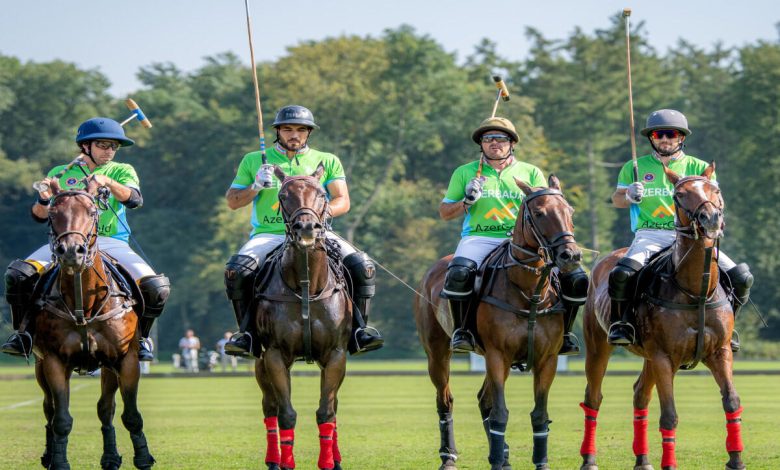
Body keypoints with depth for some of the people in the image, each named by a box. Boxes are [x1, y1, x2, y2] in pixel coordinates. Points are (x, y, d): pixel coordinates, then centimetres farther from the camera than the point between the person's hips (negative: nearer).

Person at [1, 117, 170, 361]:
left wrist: (108, 182, -28)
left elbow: (134, 199, -9)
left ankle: (139, 336, 4)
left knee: (156, 287, -22)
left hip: (111, 242, 0)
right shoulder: (60, 174, 15)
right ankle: (24, 333, -8)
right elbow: (40, 215, 7)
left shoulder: (122, 171, 13)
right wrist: (43, 200, -17)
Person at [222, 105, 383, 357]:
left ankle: (358, 331, -8)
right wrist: (256, 186, -7)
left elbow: (342, 201, 6)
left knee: (363, 267, -21)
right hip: (269, 234, -1)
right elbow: (232, 201, 13)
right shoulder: (254, 161, 14)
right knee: (237, 270, -30)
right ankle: (247, 332, -13)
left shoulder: (328, 161, 14)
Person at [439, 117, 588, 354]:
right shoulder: (465, 173, 14)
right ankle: (461, 330, -18)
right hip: (479, 238, -1)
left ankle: (563, 334, 1)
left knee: (576, 279, -17)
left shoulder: (531, 173, 15)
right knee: (459, 272, -38)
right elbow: (444, 212, 16)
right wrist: (467, 202, -5)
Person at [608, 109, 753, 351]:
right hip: (650, 235, -1)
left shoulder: (699, 168, 11)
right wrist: (630, 195, -7)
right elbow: (616, 199, 16)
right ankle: (620, 324, -9)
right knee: (622, 272, -33)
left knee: (740, 277, -14)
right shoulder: (635, 167, 11)